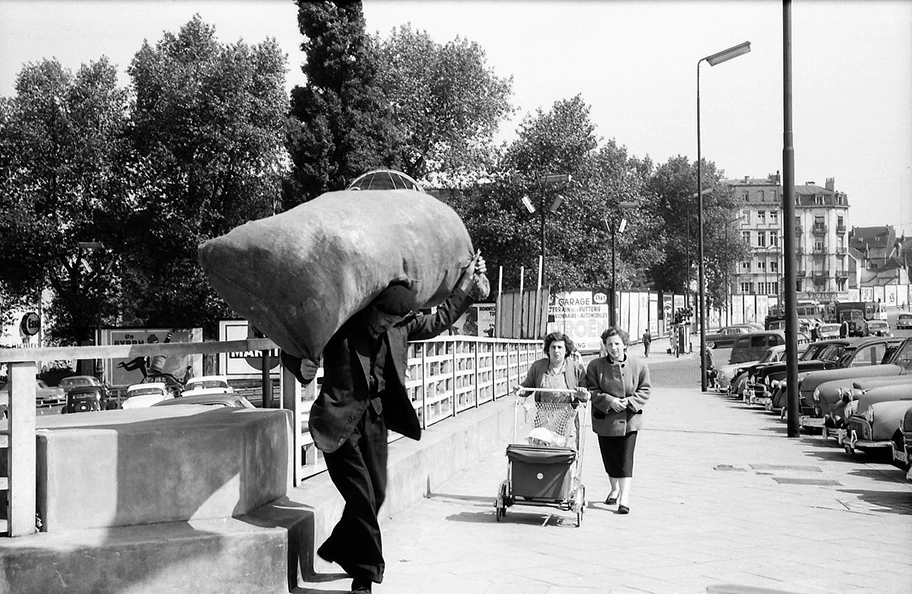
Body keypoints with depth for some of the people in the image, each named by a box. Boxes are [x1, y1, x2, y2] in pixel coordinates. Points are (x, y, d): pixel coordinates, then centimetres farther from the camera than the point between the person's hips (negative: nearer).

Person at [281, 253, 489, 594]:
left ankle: (338, 550, 31)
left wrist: (467, 285, 19)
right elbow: (290, 350, -8)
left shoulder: (400, 327, 7)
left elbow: (438, 322, 21)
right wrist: (302, 366, -31)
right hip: (341, 421, -6)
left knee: (376, 493, 8)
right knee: (361, 496, -9)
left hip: (374, 419, 6)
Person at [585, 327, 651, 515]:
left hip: (629, 420, -1)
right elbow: (592, 391, -3)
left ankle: (624, 499, -5)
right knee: (609, 458, 13)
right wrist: (609, 401, -18)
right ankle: (614, 489, 38)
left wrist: (628, 402, -15)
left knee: (625, 460, -8)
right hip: (605, 420, 1)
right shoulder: (595, 366, -3)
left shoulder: (639, 365, -2)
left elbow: (645, 390, 1)